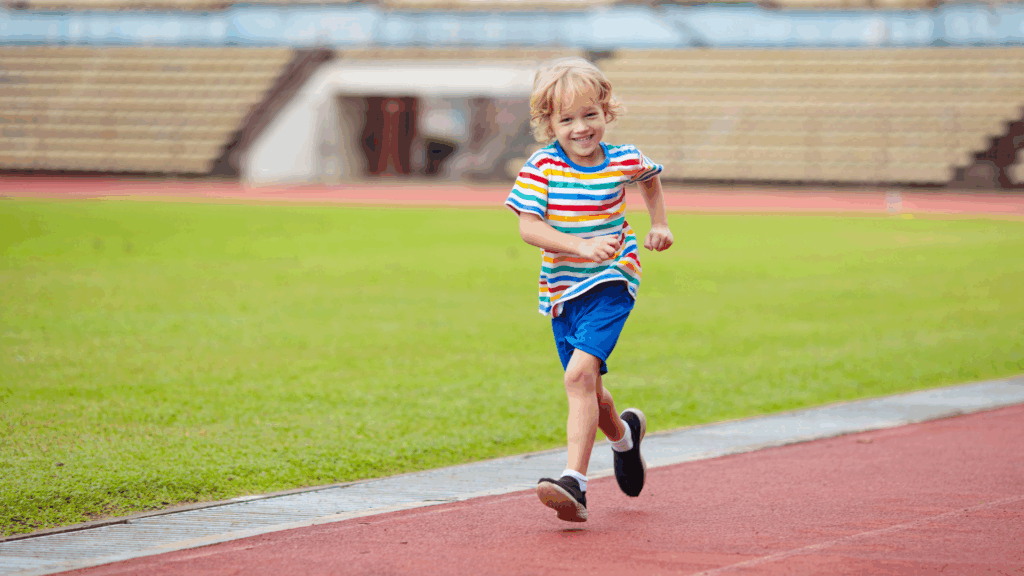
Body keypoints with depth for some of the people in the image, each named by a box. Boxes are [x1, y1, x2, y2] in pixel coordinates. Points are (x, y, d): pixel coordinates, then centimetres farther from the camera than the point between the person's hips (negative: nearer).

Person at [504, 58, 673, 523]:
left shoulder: (622, 161, -3)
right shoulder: (542, 167, -8)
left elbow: (650, 177, 22)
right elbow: (528, 227, -17)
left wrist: (659, 225, 16)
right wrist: (582, 247, -29)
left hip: (611, 284, -3)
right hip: (563, 290, 3)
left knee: (580, 374, -23)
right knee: (587, 389, 13)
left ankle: (574, 482, -29)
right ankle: (623, 435, 47)